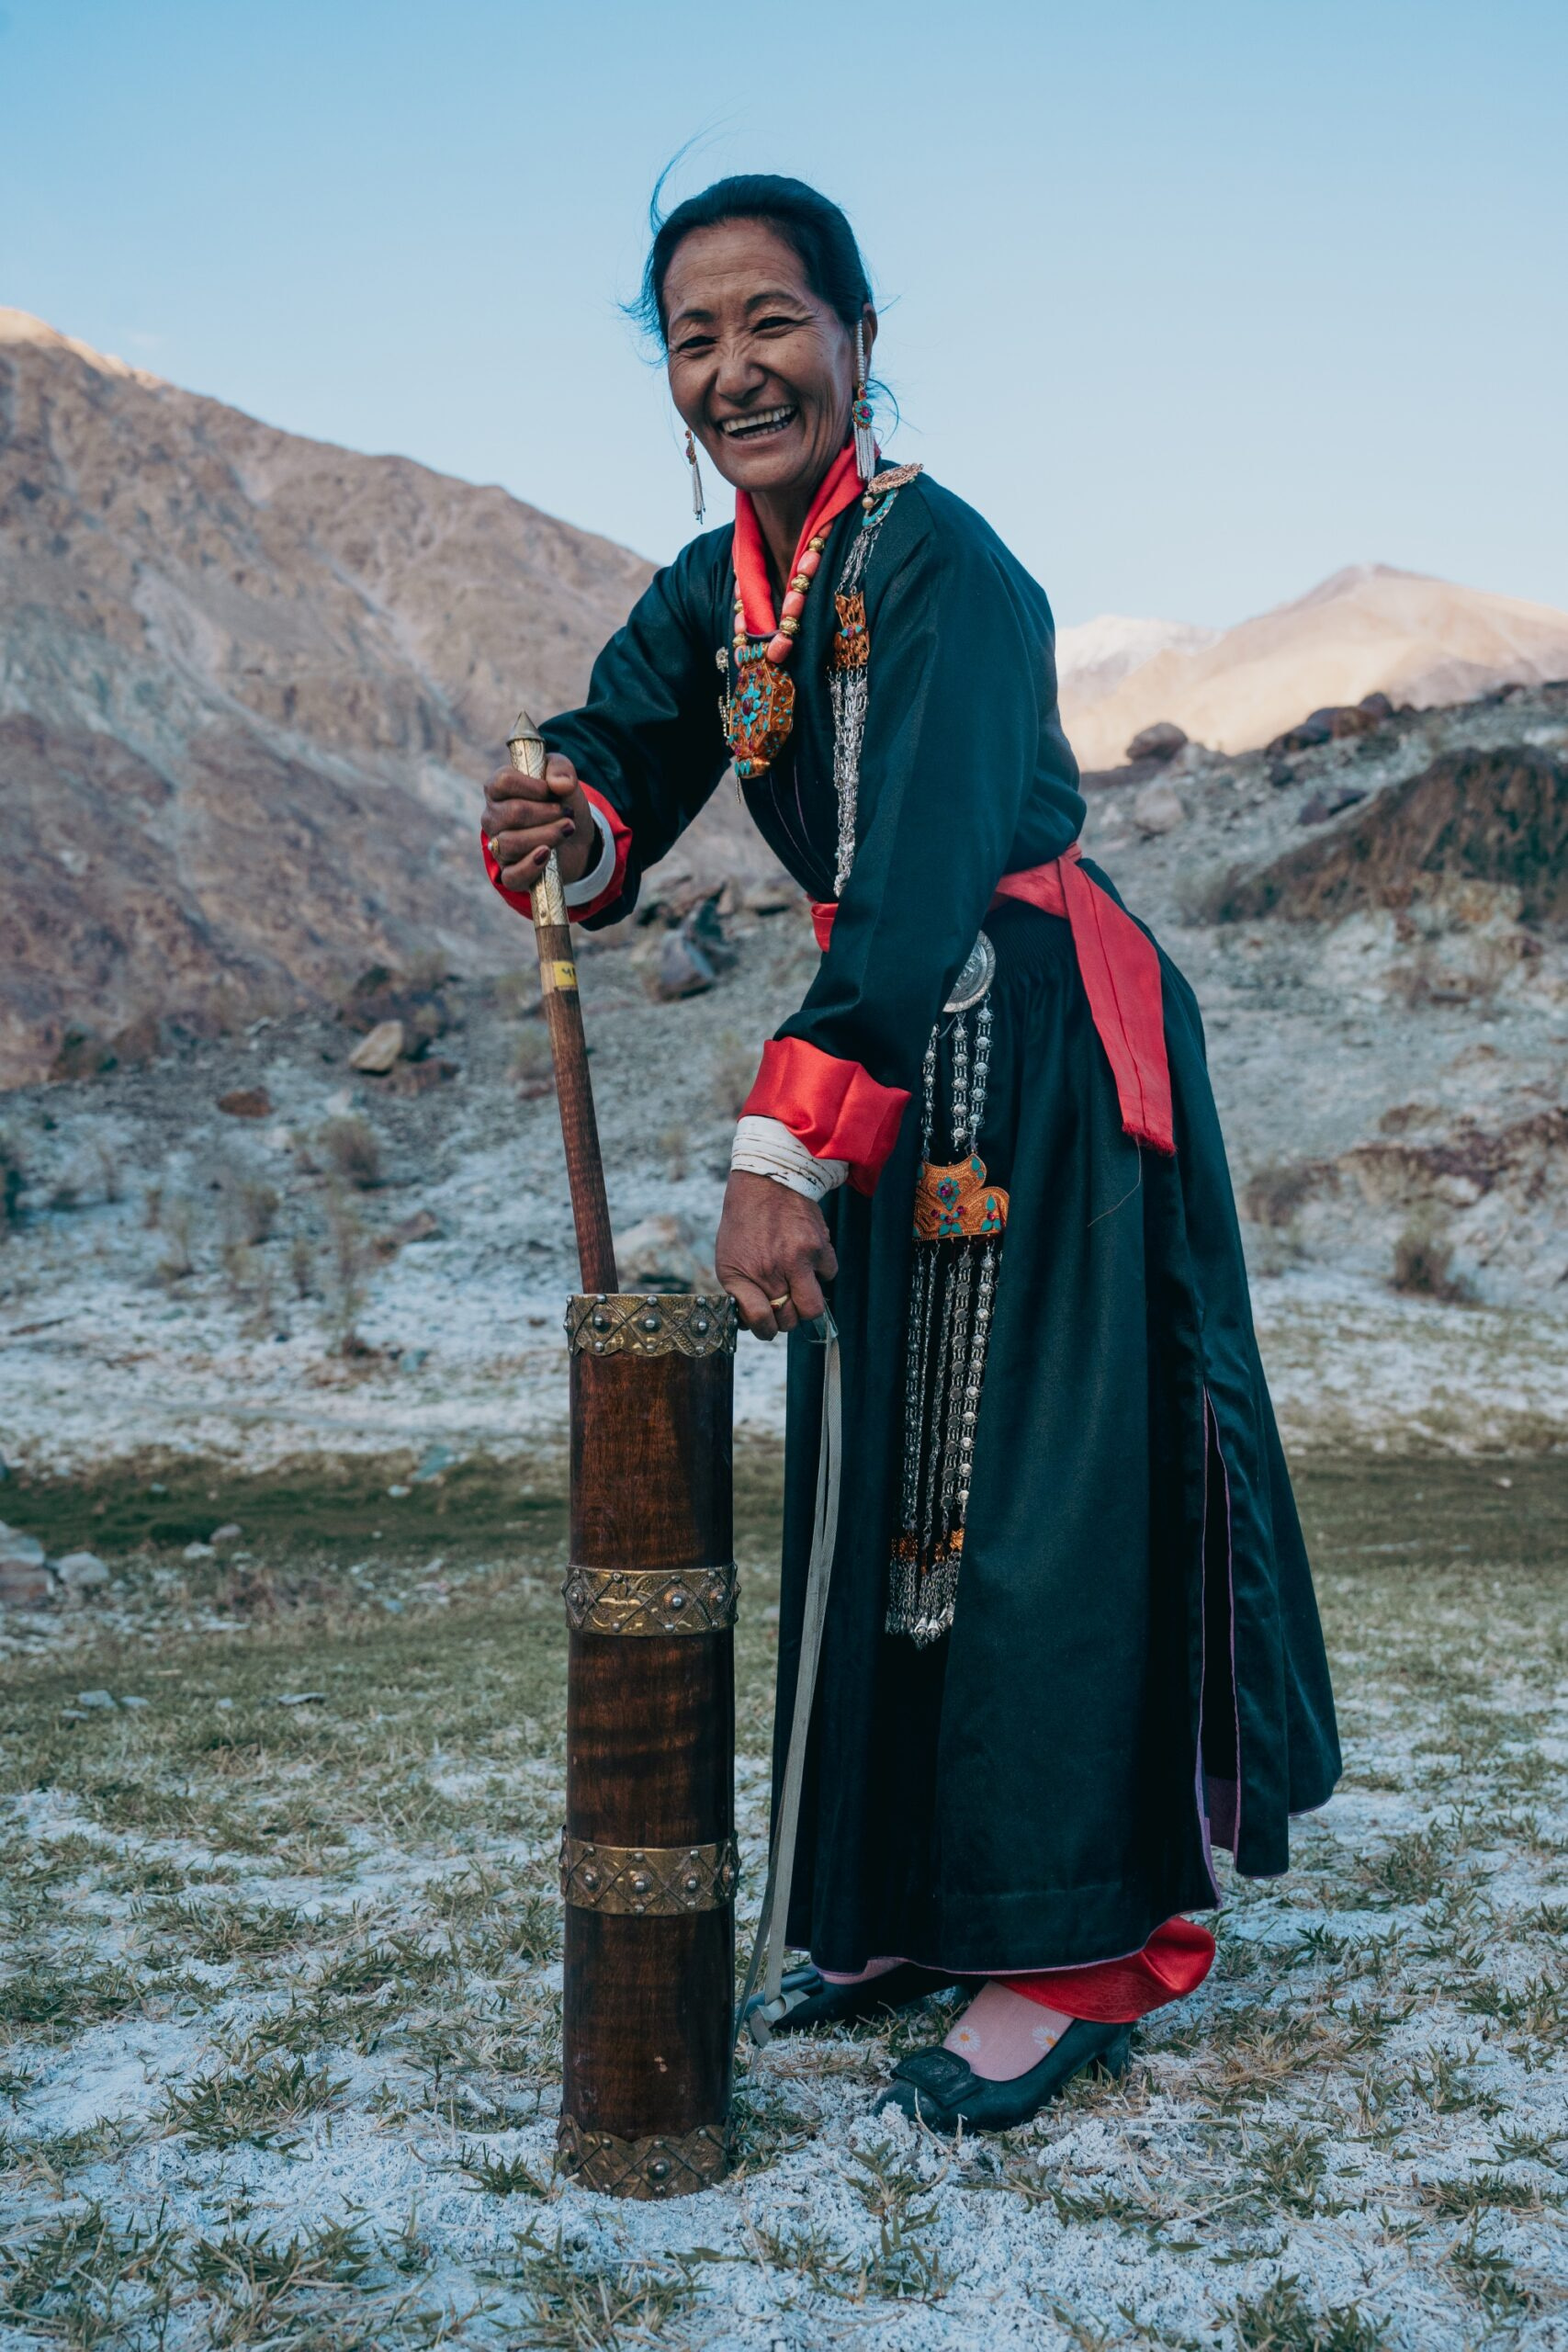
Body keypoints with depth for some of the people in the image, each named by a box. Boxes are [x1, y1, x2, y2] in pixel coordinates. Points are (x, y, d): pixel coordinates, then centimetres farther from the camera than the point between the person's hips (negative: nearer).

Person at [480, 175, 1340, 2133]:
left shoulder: (941, 563, -19)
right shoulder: (711, 596, 6)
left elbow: (921, 878, -30)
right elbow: (617, 777, 1)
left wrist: (786, 1151, -37)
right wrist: (564, 834, -25)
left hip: (1049, 1045, -8)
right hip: (887, 1051, 8)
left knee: (1039, 1487, -5)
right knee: (879, 1476, 13)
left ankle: (1073, 1951, 7)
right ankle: (908, 1904, 27)